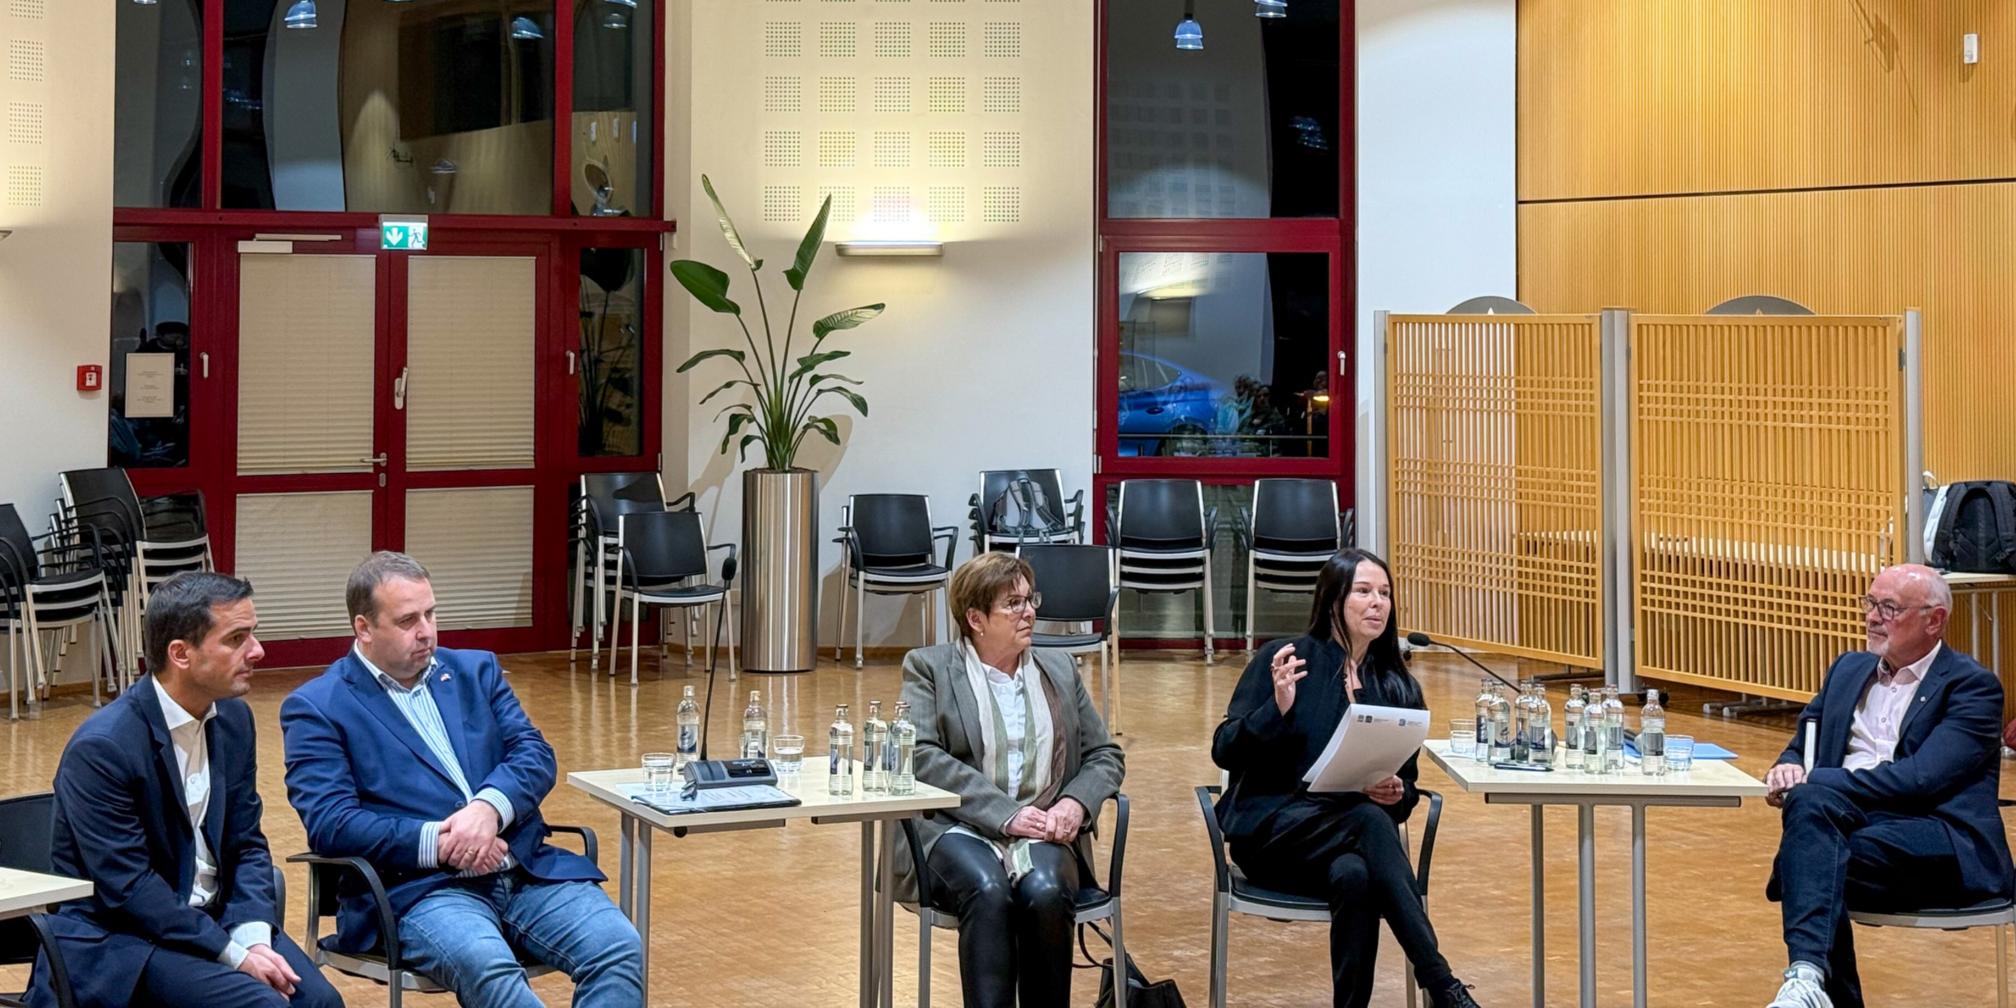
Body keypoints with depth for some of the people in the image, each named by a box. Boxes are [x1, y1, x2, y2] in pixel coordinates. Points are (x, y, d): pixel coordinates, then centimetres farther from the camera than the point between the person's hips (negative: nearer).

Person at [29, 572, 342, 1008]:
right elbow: (127, 886, -18)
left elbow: (246, 843, 8)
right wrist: (232, 954, -19)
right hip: (117, 938, -6)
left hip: (216, 919, 6)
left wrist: (253, 934, -9)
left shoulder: (233, 718, 3)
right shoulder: (101, 747, -18)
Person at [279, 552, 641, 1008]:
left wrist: (490, 807, -14)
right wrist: (438, 844, -15)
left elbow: (535, 754, 8)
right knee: (487, 968, -37)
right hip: (416, 888, -5)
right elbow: (329, 824, -7)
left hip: (526, 869, 5)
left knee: (620, 948, -22)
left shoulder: (476, 670, 19)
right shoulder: (317, 708, 4)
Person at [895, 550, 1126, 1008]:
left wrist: (1076, 802, -5)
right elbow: (923, 756, -7)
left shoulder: (1059, 669, 20)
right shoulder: (928, 667, 7)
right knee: (989, 893, -36)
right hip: (959, 830, -3)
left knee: (1045, 893, -32)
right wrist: (1007, 814, -16)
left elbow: (1106, 755, 19)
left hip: (1043, 832, 3)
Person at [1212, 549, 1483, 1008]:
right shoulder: (1284, 659, -1)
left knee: (1355, 876, -36)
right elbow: (1224, 751, -5)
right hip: (1272, 828, -3)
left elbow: (1408, 786, 14)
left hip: (1352, 829, 3)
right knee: (1368, 820, -35)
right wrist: (1278, 709, -22)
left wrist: (1396, 794, -11)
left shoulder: (1398, 687, 10)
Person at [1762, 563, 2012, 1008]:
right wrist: (1788, 768, -5)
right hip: (1847, 821, 5)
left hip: (1945, 846, -5)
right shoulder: (1849, 669, 22)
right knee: (1809, 800, -31)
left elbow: (1921, 777, -13)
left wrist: (1812, 783, -16)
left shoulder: (1973, 686, 1)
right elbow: (1802, 746, 22)